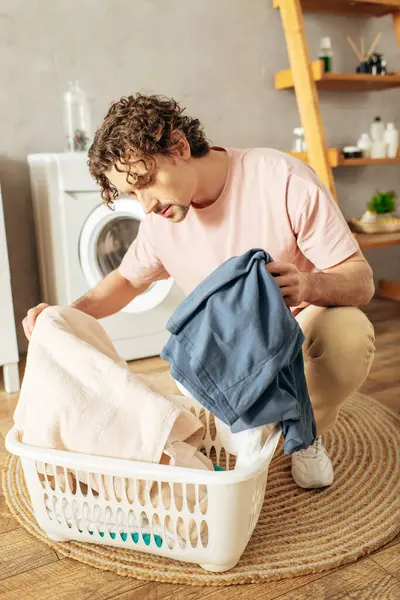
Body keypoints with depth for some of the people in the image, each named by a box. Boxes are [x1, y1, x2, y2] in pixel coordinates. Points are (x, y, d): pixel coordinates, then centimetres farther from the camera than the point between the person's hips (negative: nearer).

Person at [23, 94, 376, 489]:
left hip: (301, 325, -3)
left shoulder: (283, 180, -23)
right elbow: (128, 280, 10)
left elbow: (361, 280, -20)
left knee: (350, 331, -35)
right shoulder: (160, 220, -8)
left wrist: (309, 285, -44)